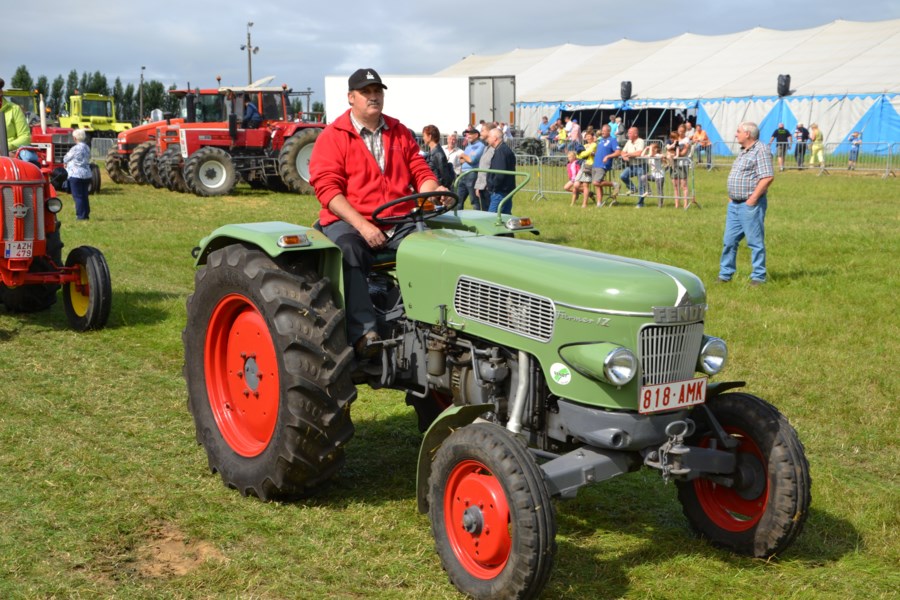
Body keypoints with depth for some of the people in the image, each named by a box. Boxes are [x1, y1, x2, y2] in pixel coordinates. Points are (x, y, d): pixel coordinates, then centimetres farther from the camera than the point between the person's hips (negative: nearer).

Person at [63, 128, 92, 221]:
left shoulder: (75, 148, -14)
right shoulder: (87, 148, 8)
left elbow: (65, 159, -3)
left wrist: (65, 164, 21)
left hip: (76, 175, -7)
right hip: (87, 174, 7)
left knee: (78, 196, -2)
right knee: (84, 196, 13)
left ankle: (81, 215, -2)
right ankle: (86, 214, 15)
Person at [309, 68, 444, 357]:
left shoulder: (399, 133, 19)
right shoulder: (333, 136, 3)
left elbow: (420, 172, 16)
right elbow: (327, 188, -7)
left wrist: (435, 190, -11)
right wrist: (362, 225, -19)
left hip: (399, 222, 4)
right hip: (348, 222, -3)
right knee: (348, 252, -37)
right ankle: (364, 331, -40)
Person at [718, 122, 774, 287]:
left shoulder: (761, 150, -11)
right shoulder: (743, 151, 18)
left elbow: (768, 177, -20)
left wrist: (753, 198, -20)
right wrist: (731, 196, 15)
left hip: (750, 204, -9)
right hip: (734, 204, 9)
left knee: (755, 242, -2)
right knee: (729, 240, 10)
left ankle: (758, 276, 6)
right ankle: (725, 274, 17)